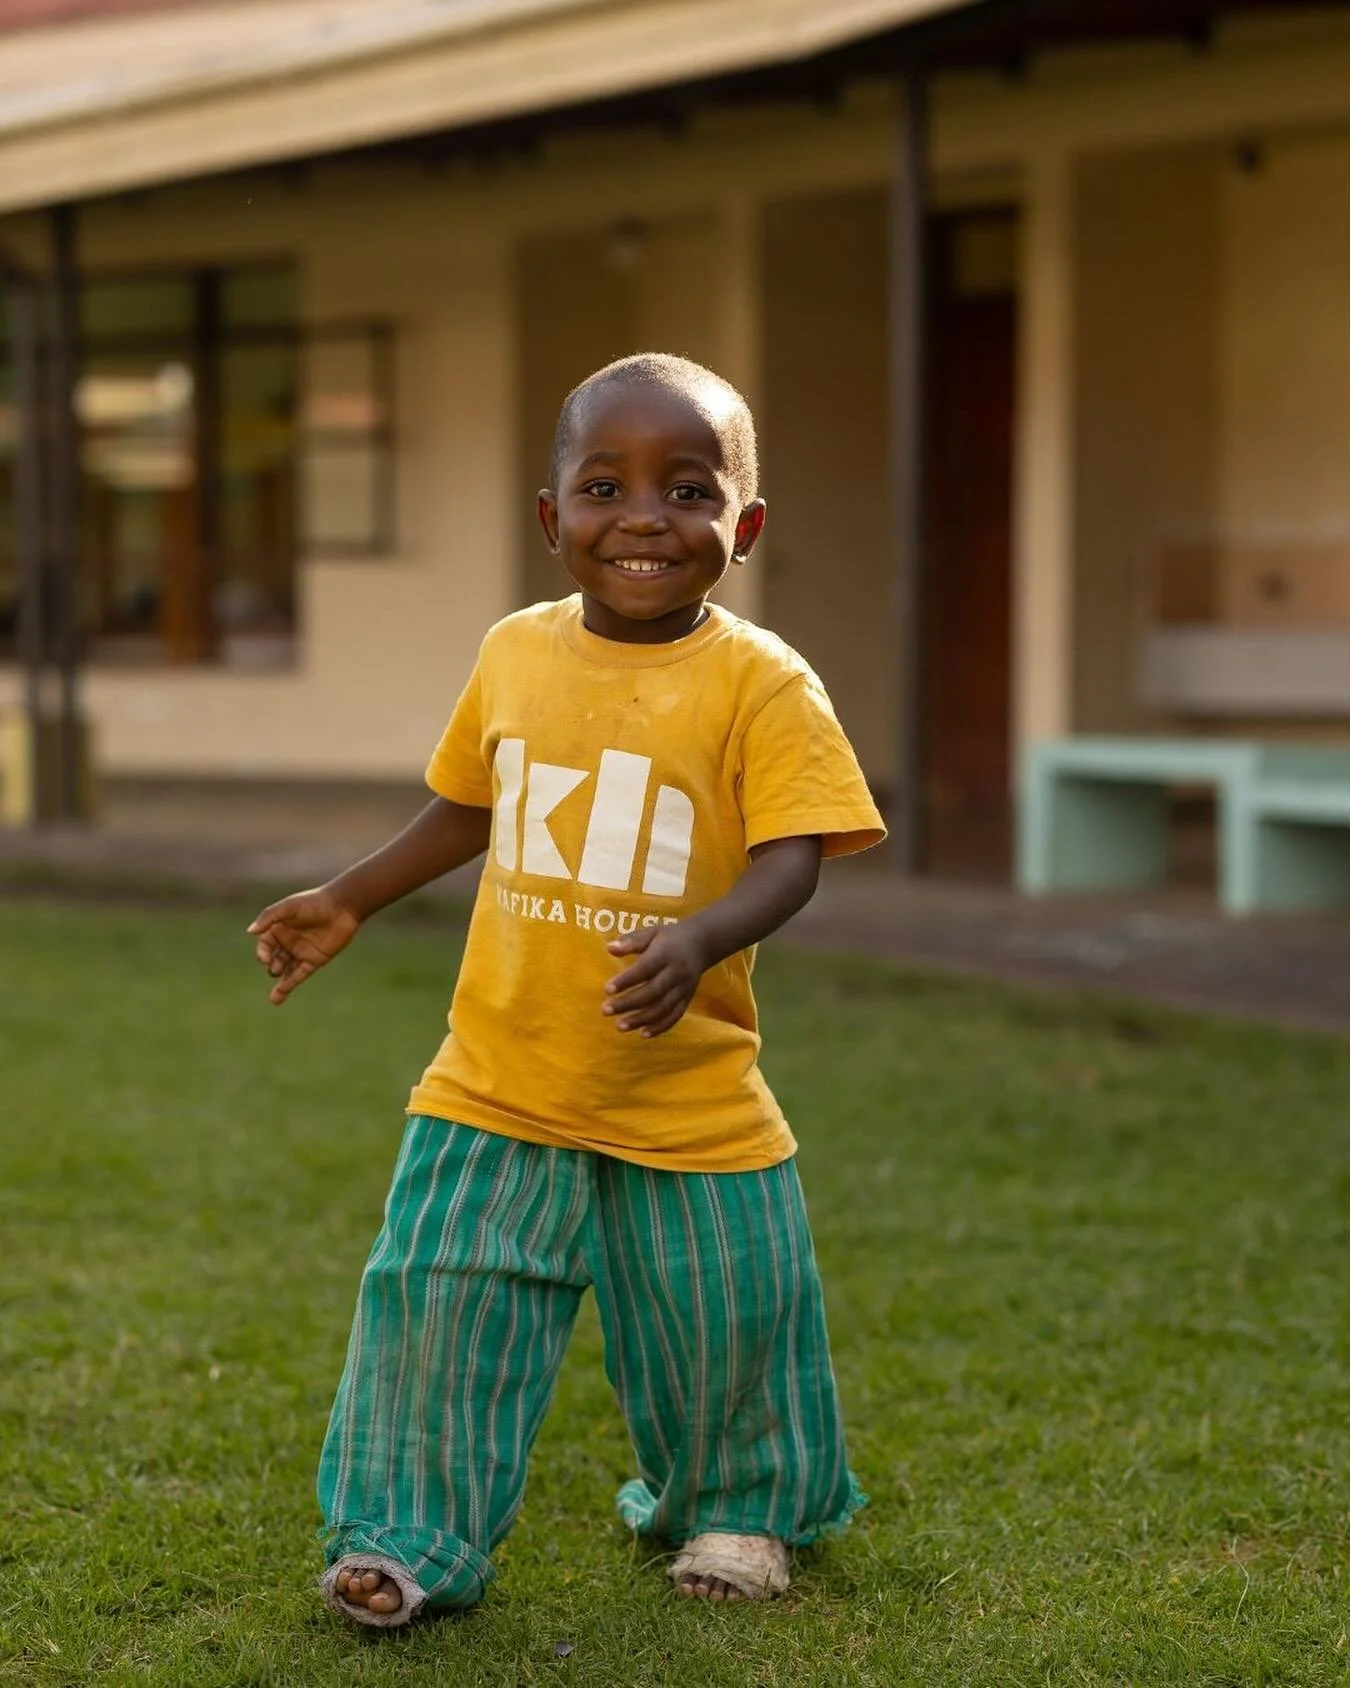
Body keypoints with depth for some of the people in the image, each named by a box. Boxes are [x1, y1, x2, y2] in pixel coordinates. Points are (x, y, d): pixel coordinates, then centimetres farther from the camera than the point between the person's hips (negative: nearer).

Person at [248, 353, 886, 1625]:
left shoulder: (760, 684, -11)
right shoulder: (514, 656, 2)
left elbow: (790, 855, -20)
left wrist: (698, 942, -38)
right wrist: (348, 903, 20)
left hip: (692, 1108, -2)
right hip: (496, 1090, 3)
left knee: (727, 1327, 9)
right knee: (435, 1308, 1)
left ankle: (736, 1509, 37)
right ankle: (409, 1536, 19)